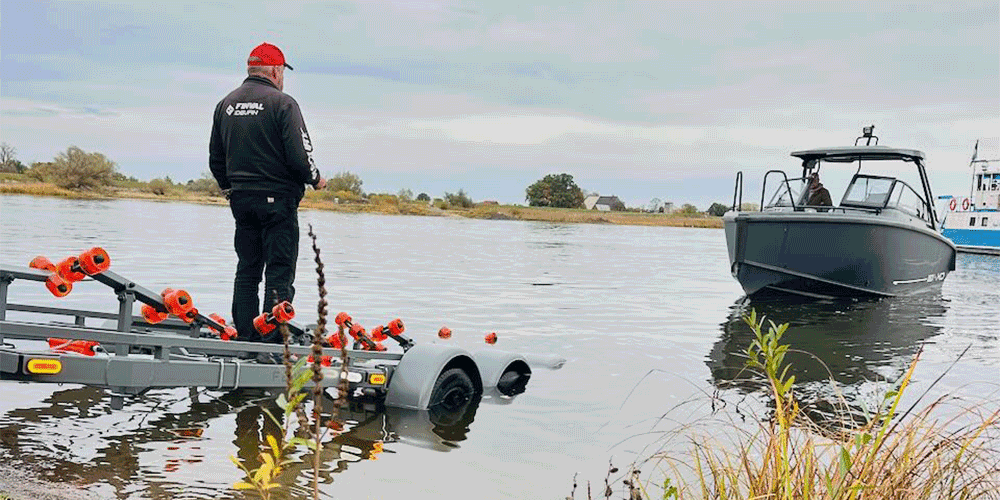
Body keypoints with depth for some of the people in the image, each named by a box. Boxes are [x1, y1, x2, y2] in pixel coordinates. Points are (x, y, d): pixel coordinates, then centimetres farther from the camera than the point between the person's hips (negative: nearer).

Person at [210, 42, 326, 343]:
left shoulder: (225, 104, 10)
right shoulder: (282, 103, -10)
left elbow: (215, 159, 15)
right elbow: (299, 157, -17)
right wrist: (315, 179, 2)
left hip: (240, 198, 6)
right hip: (277, 198, -6)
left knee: (247, 270, 13)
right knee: (279, 273, -2)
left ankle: (244, 339, 16)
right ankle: (272, 341, -4)